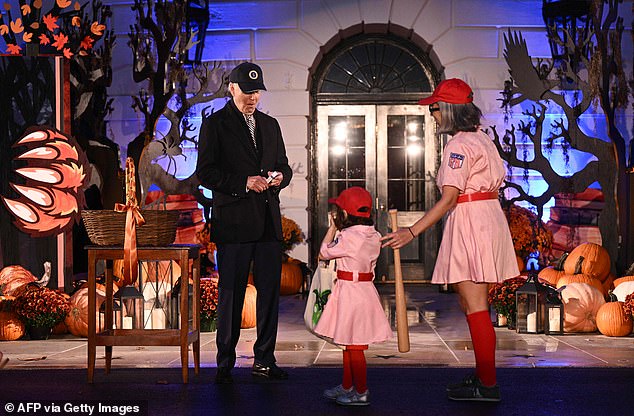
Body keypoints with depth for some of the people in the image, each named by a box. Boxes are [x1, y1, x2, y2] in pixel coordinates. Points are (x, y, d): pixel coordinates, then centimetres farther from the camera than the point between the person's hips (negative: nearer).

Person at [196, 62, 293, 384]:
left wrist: (279, 176, -2)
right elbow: (205, 172, -6)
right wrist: (244, 182, -16)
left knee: (270, 291, 8)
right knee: (230, 294, 1)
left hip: (269, 221, 5)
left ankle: (264, 360, 18)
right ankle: (225, 363, 11)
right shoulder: (215, 124, 1)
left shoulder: (270, 125, 18)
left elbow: (284, 165, 22)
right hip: (233, 222, -5)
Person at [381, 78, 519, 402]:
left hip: (470, 223, -10)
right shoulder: (481, 138, 17)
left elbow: (449, 198, -20)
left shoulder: (458, 145, -13)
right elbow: (496, 181, 18)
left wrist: (412, 232, -23)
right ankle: (482, 376, 20)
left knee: (475, 306, -7)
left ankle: (487, 385, -3)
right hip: (488, 216, 10)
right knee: (471, 304, 14)